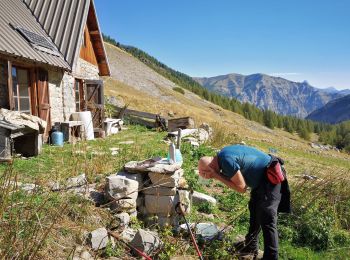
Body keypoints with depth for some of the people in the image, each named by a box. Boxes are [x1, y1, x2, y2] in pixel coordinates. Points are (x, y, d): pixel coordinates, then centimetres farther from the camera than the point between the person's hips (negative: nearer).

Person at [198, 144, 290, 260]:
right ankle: (251, 247, 35)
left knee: (266, 220, -11)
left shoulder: (226, 161, -26)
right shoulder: (223, 155, 3)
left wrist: (219, 177, -16)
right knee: (254, 212, 20)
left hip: (270, 177, -11)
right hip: (262, 177, 11)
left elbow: (242, 188, -20)